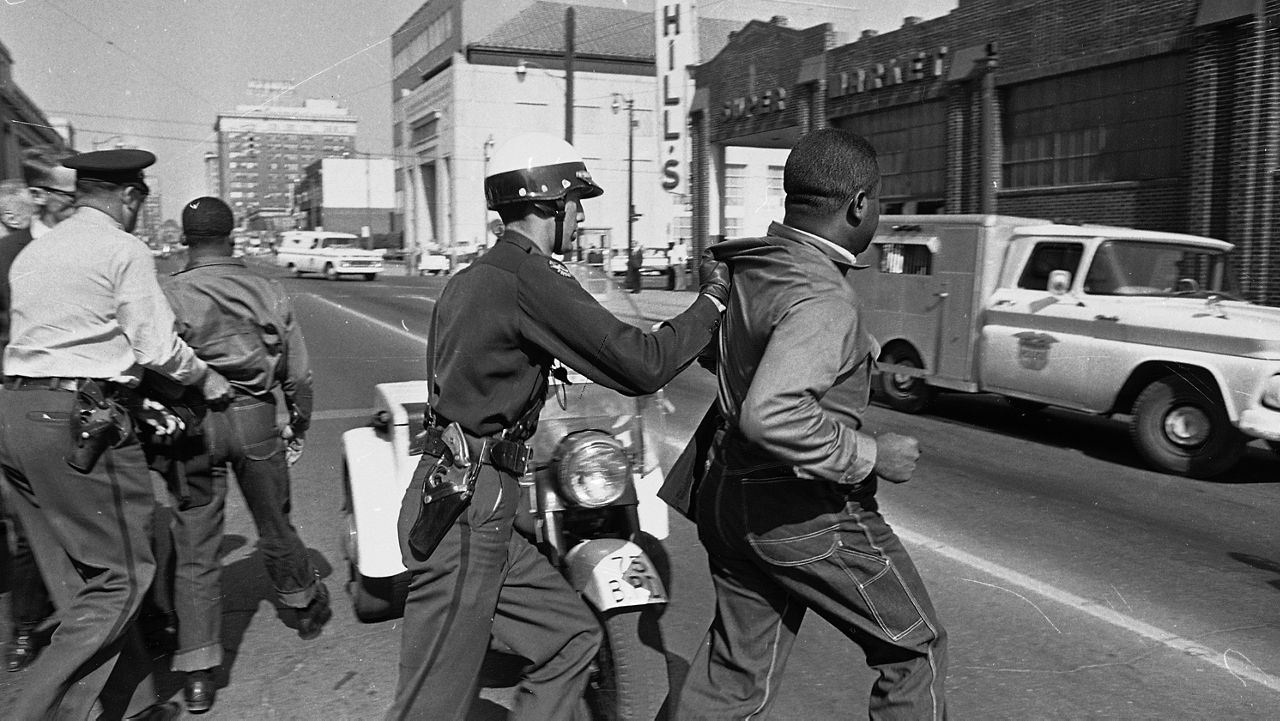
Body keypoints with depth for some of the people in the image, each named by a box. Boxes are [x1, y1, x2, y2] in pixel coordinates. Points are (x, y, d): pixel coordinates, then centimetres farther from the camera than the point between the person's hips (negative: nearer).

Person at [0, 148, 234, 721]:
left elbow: (54, 333, 14)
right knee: (121, 576, 0)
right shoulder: (123, 249, -6)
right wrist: (207, 379, 9)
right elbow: (157, 347, -8)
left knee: (81, 578, 13)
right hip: (81, 420, -9)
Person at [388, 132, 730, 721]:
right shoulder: (529, 276, -15)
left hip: (455, 496, 10)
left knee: (572, 638, 15)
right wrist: (713, 301, -3)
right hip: (468, 512, -10)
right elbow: (641, 364, -17)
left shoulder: (470, 279, 16)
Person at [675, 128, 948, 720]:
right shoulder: (822, 299, -23)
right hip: (806, 514, -9)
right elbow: (771, 416, -36)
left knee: (736, 673, 17)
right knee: (914, 648, 13)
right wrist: (871, 456, -23)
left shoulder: (757, 269, 6)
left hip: (731, 498, 9)